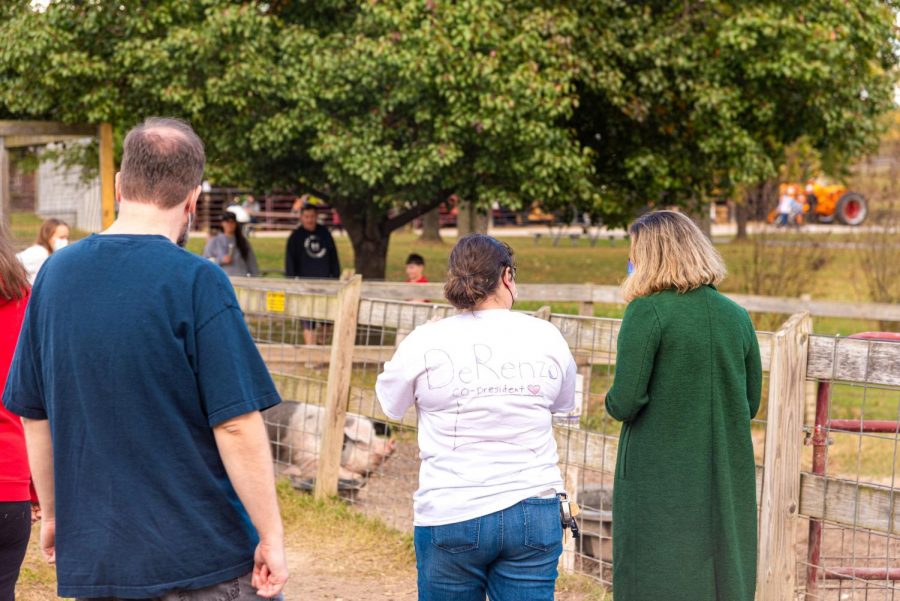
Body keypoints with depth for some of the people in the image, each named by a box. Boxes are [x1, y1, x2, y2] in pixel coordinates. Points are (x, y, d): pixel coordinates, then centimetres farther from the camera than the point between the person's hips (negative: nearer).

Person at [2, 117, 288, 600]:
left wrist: (53, 514, 22)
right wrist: (271, 537, -8)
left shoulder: (56, 274, 4)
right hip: (205, 560, -5)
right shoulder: (197, 283, -13)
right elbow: (236, 424, -16)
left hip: (91, 557, 5)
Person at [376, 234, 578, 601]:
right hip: (533, 512, 1)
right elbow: (564, 405, 15)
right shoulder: (546, 337, -1)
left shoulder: (424, 343, -6)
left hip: (450, 515, -1)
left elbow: (389, 405, 9)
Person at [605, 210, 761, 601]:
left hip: (660, 482, -5)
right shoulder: (737, 316, 5)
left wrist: (613, 403, 6)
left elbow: (626, 402, -15)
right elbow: (751, 404, 11)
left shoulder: (647, 312, -11)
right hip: (726, 485, 5)